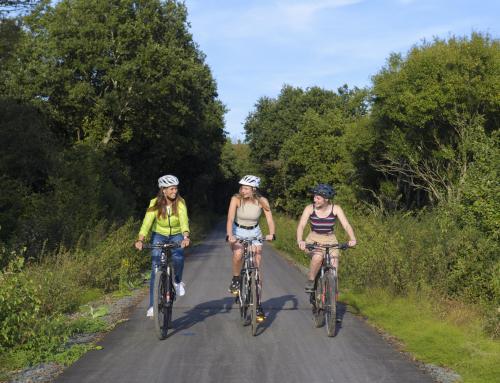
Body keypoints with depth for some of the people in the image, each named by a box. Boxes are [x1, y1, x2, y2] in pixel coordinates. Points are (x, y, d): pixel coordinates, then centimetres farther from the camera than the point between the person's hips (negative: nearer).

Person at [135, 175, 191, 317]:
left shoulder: (180, 202, -20)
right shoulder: (155, 203, -19)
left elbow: (184, 220, -34)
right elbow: (147, 222, -28)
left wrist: (186, 237, -53)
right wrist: (140, 240, -43)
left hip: (176, 236, 0)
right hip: (159, 235, 0)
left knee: (178, 258, -30)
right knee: (155, 268, -12)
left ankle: (178, 281, 3)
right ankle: (153, 305, -6)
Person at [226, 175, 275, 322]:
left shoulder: (262, 201, -14)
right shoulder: (236, 199, -18)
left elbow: (270, 219, -19)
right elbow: (230, 219, -27)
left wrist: (271, 234, -38)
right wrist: (229, 235, -44)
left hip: (255, 233, 1)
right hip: (238, 232, -1)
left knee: (257, 269, -4)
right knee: (238, 254, -35)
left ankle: (258, 305, 4)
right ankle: (235, 281, -8)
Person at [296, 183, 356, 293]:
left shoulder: (336, 209, -9)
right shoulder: (310, 208, -10)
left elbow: (346, 225, -16)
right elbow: (301, 225, -19)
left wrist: (352, 239, -35)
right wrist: (299, 240, -37)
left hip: (330, 239, 1)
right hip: (313, 239, -1)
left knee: (334, 263, -20)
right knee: (318, 257, -32)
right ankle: (310, 282, -11)